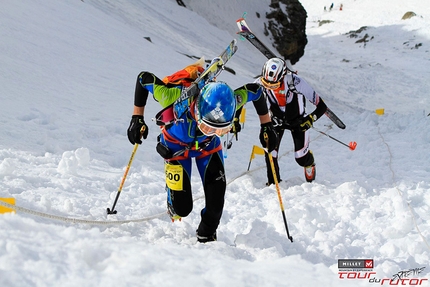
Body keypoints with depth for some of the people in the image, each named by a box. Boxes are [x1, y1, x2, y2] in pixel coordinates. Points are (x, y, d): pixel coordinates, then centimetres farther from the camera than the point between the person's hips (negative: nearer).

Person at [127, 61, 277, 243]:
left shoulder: (231, 102, -37)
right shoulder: (177, 98, -44)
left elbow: (256, 90, -16)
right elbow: (144, 78, -28)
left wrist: (267, 127, -11)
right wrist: (137, 118, -25)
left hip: (209, 146, 2)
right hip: (176, 146, -2)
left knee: (216, 204, -6)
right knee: (182, 208, -6)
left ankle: (207, 236, 27)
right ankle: (174, 209, 34)